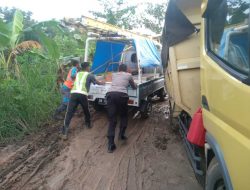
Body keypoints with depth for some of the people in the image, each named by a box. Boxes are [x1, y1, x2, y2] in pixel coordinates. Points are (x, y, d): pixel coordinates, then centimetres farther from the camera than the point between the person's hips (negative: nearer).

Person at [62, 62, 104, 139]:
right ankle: (88, 124, 41)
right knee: (86, 111, 22)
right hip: (82, 94, -3)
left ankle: (65, 133, -9)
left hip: (74, 93, 3)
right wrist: (102, 83, 55)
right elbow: (98, 82, 31)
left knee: (69, 113, -2)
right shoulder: (89, 75, 16)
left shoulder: (78, 74, 28)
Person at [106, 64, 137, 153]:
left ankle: (110, 144, -2)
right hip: (121, 95, -3)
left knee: (112, 119, 4)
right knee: (124, 116, 23)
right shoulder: (128, 75, 21)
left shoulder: (114, 75, 29)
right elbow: (134, 87, 35)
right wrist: (134, 84, 58)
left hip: (110, 94, 3)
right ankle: (121, 134, 14)